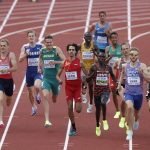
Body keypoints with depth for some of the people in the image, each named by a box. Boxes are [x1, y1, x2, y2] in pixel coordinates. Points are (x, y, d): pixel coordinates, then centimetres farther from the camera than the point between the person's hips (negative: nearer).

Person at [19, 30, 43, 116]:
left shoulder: (41, 46, -4)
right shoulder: (25, 47, 0)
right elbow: (20, 60, -4)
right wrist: (25, 54, -21)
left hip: (38, 71, -3)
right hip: (29, 71, 3)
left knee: (37, 86, -29)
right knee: (30, 91, 12)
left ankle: (38, 94, 7)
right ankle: (33, 107, 34)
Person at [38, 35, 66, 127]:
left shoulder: (57, 50, -9)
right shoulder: (42, 51, 2)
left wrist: (55, 62, -28)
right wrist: (39, 67, 8)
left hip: (55, 77, -1)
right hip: (46, 77, 1)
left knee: (55, 99, 17)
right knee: (45, 96, -21)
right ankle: (47, 120, -24)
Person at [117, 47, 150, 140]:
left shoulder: (142, 66, -8)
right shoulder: (125, 66, -2)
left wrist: (142, 72, -28)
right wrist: (119, 84, 12)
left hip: (139, 93, 1)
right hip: (128, 92, -1)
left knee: (136, 112, 21)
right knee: (129, 107, -29)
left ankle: (136, 121, 61)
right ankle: (130, 132, -19)